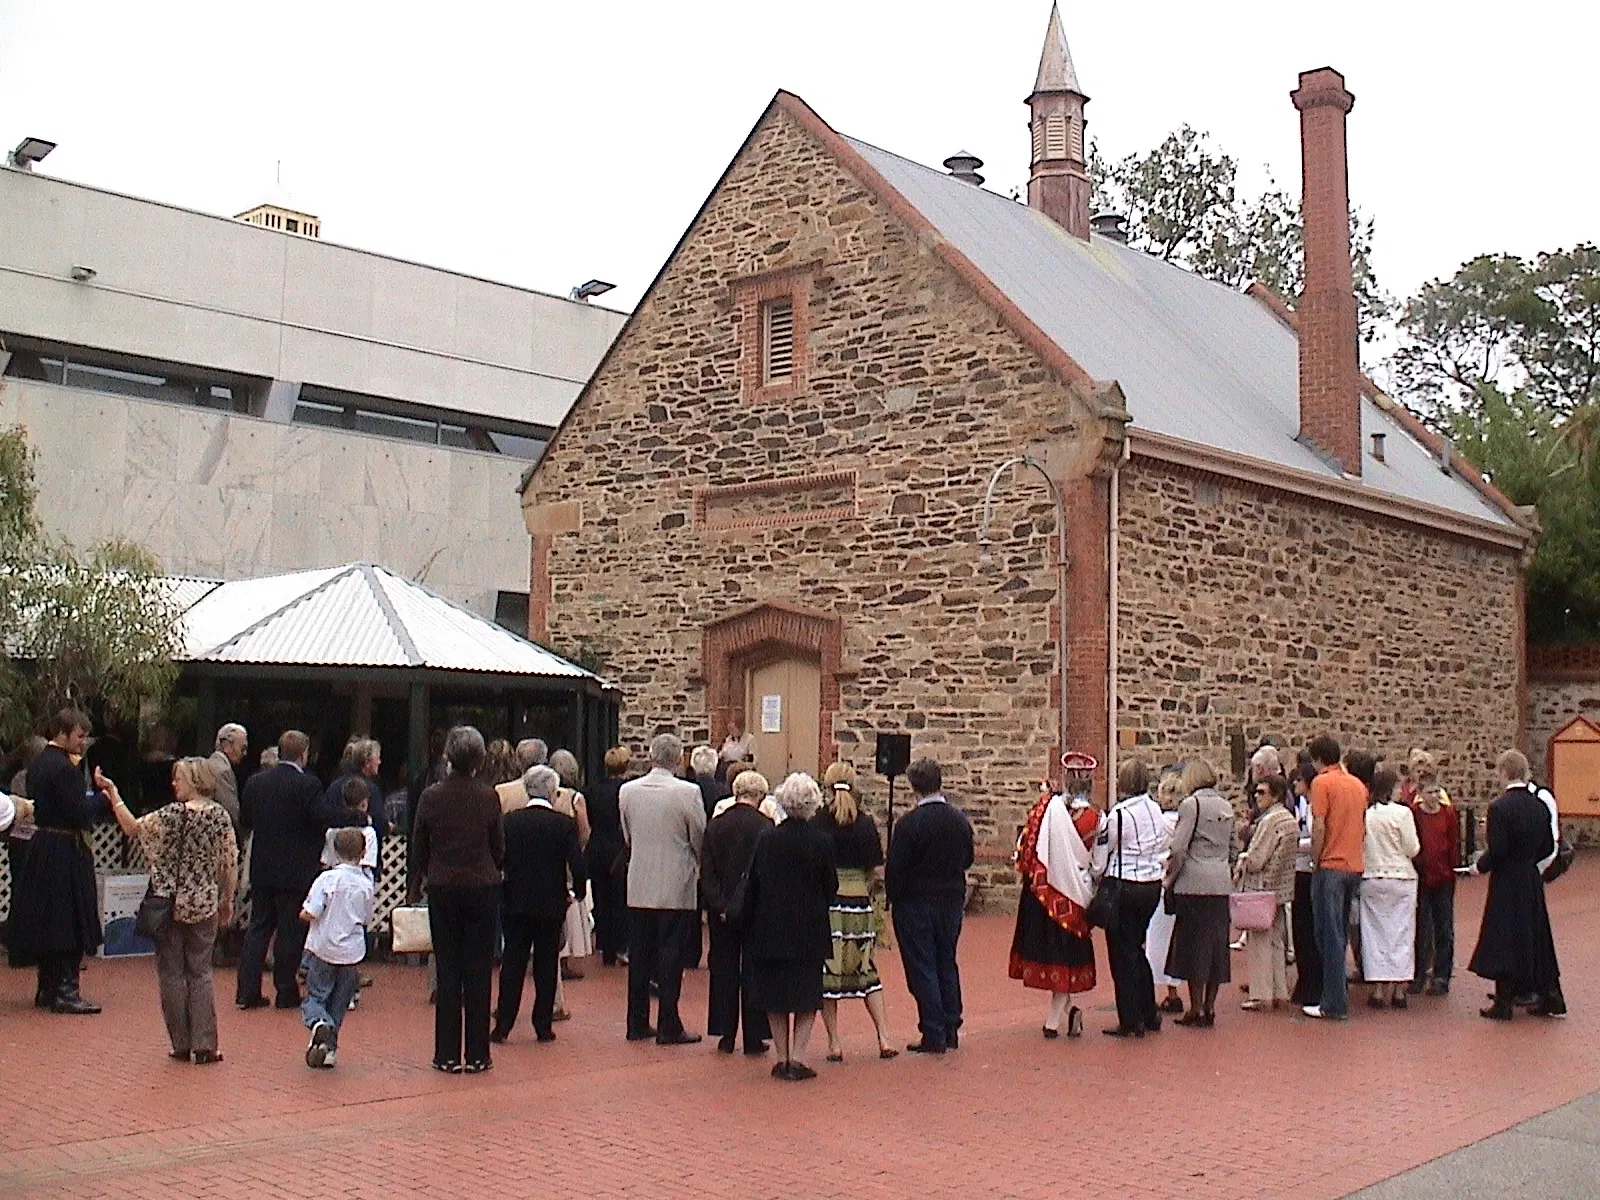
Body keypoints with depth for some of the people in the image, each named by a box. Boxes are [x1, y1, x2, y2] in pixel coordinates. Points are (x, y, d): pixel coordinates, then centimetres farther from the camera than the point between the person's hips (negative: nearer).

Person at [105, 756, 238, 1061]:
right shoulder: (221, 816, -4)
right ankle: (204, 1044, 3)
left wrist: (114, 795, 8)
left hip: (169, 904, -2)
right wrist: (227, 900, 11)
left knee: (172, 973, 8)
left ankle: (181, 1044, 11)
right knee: (201, 972, 9)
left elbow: (133, 828, 0)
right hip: (204, 905, 2)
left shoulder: (170, 815, -12)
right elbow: (231, 862, -1)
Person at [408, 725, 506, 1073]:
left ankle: (448, 1054, 8)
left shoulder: (431, 796, -4)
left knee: (448, 969, 7)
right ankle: (477, 1054, 7)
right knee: (478, 971, 4)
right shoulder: (488, 797, -6)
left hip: (443, 889, 1)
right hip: (483, 888, -1)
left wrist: (413, 887, 15)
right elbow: (499, 848, 1)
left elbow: (418, 849, 3)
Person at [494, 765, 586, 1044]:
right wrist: (577, 892, 7)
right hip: (551, 904, -2)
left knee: (512, 963, 8)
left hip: (515, 903, 2)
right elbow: (577, 865, -11)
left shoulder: (509, 821, -2)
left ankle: (503, 1025, 7)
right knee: (547, 965, 7)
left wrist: (502, 893, 14)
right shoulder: (565, 823, -9)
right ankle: (543, 1026, 10)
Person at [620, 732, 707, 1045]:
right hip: (676, 887, -4)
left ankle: (637, 1024, 18)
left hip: (639, 888, 4)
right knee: (671, 959, 2)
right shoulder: (688, 792, -13)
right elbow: (700, 839, -5)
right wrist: (698, 867, 15)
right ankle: (668, 1028, 5)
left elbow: (627, 837, 10)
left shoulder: (627, 791, -1)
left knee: (639, 958, 12)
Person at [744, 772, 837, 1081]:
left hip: (771, 928, 2)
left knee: (775, 997, 12)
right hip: (809, 929, -1)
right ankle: (797, 1058, 1)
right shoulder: (822, 841, -10)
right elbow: (831, 887, -2)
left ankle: (782, 1058, 14)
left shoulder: (767, 839, -5)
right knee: (807, 997, 8)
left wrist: (749, 925, 9)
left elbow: (753, 885, 0)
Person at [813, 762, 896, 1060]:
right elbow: (878, 871, 0)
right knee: (866, 970, 16)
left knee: (827, 973, 7)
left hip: (825, 902, -2)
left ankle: (834, 1044, 9)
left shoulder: (817, 823, -7)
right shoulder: (866, 823, -1)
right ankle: (884, 1039, 13)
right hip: (859, 905, 3)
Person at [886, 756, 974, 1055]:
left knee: (922, 967, 2)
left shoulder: (909, 823, -18)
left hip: (915, 903, -6)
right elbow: (968, 859, 10)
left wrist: (893, 897, -2)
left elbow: (895, 868, -16)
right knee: (947, 963, 16)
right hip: (952, 901, 6)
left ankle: (934, 1035, 2)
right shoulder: (960, 820, 0)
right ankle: (951, 1031, 20)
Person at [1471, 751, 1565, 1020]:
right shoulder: (1539, 805, 3)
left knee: (1504, 938, 1)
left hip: (1507, 884, -6)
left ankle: (1504, 1003, 5)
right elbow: (1548, 847, 8)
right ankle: (1549, 997, 21)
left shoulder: (1499, 808, -17)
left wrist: (1480, 866, -2)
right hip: (1532, 881, 6)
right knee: (1536, 936, 15)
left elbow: (1496, 850, -19)